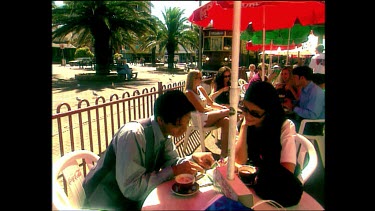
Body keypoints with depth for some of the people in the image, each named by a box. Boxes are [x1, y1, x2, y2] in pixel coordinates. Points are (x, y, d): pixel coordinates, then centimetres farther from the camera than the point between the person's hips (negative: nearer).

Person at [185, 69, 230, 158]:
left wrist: (223, 107, 0)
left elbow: (211, 103, 20)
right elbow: (201, 109, -12)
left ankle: (224, 152, -22)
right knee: (227, 112, -21)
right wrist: (220, 111, -10)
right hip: (199, 120, -7)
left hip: (208, 115, 7)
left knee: (226, 121, -23)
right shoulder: (188, 93, -7)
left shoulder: (201, 89, 16)